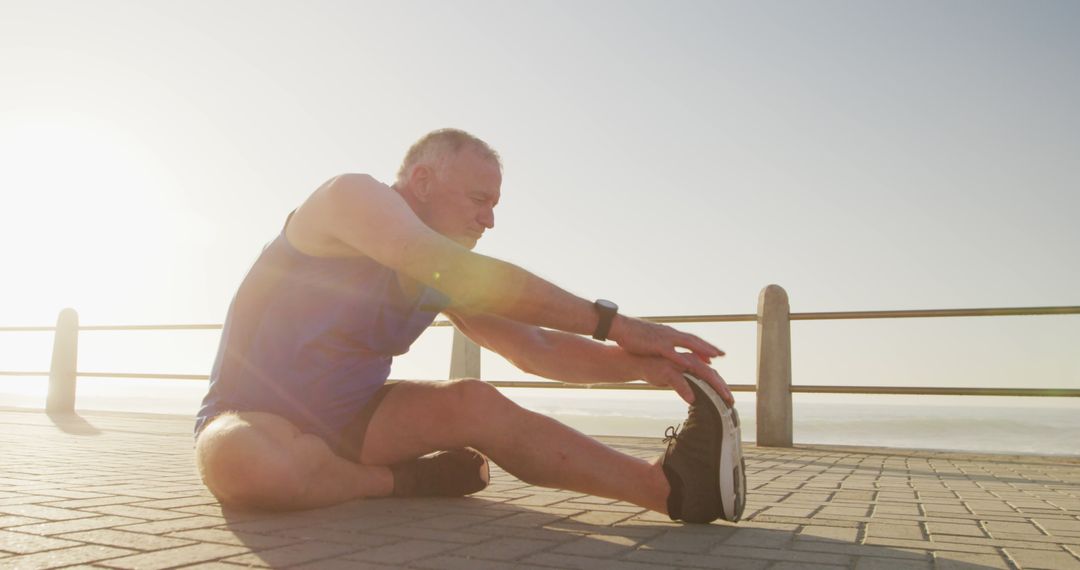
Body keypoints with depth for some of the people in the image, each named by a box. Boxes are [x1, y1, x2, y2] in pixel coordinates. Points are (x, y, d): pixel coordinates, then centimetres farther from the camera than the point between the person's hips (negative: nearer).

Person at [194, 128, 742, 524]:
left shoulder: (445, 277, 5)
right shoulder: (351, 195, -17)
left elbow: (531, 347, 0)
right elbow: (460, 275, -33)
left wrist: (636, 363, -17)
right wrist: (609, 320, -33)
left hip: (347, 418, 5)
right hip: (253, 417, -5)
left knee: (476, 403, -19)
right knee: (242, 463, -40)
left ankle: (670, 487, -24)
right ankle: (403, 482, -14)